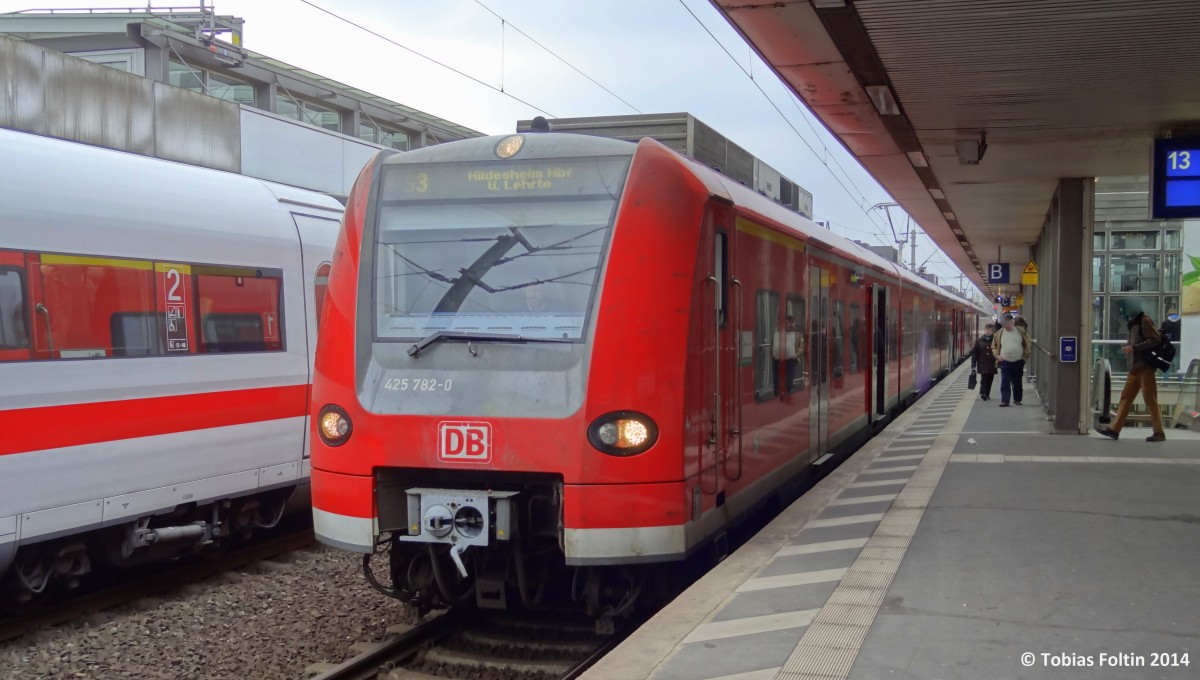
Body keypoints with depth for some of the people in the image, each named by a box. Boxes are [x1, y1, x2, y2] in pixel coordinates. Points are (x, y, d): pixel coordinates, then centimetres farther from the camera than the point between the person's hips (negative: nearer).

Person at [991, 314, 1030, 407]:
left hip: (1018, 362, 1)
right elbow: (994, 346, 10)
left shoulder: (1020, 332, 1)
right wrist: (997, 355, -4)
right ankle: (1004, 401, -8)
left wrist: (1025, 356, 3)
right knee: (1005, 382, -8)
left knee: (1017, 382, 11)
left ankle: (1017, 399, 24)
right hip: (1005, 362, -1)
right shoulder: (999, 333, 1)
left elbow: (1027, 344, 10)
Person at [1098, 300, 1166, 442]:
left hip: (1145, 368, -9)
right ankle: (1114, 429, 6)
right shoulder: (1134, 323, 16)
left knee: (1150, 400, -5)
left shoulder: (1144, 321, -9)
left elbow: (1155, 339, -17)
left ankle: (1159, 433, 0)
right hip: (1134, 369, 9)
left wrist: (1133, 347, -18)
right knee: (1125, 398, 6)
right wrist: (1128, 347, 4)